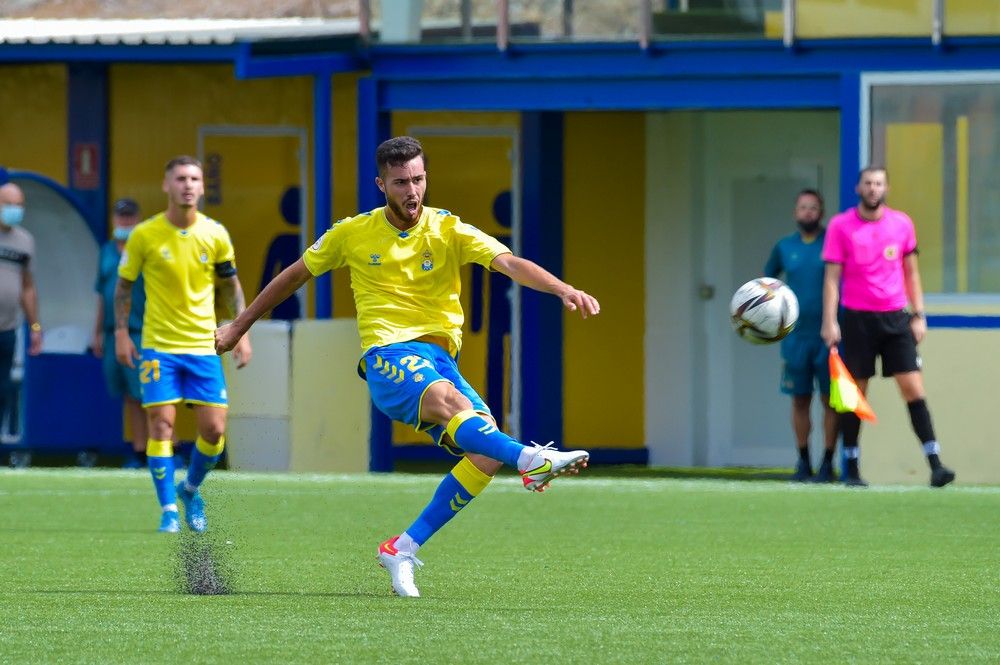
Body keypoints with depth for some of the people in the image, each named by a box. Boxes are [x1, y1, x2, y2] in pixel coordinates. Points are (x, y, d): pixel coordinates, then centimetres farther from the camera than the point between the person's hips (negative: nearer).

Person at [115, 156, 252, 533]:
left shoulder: (215, 235, -1)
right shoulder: (144, 235, -6)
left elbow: (230, 285, 12)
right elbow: (124, 283, 5)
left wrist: (241, 332, 6)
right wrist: (121, 333, -2)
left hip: (203, 346, 2)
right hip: (159, 345, -2)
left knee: (214, 429, -3)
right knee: (161, 425, -9)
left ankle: (191, 490, 24)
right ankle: (168, 510, -1)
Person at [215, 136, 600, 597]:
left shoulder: (449, 231, 5)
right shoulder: (353, 234, 7)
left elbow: (510, 263, -10)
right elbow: (294, 276, 22)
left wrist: (563, 289, -29)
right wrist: (238, 327, 28)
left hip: (439, 357, 3)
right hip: (387, 355, -3)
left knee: (487, 454, -18)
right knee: (447, 400, -36)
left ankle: (403, 550, -8)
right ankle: (533, 460, -59)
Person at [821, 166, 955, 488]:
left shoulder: (902, 224, 7)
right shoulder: (841, 226, 0)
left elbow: (911, 273, 14)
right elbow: (832, 277, -1)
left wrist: (919, 315, 7)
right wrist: (829, 322, -8)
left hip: (896, 317, 1)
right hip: (857, 318, -1)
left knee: (913, 389, -7)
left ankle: (935, 464, -11)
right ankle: (851, 469, 10)